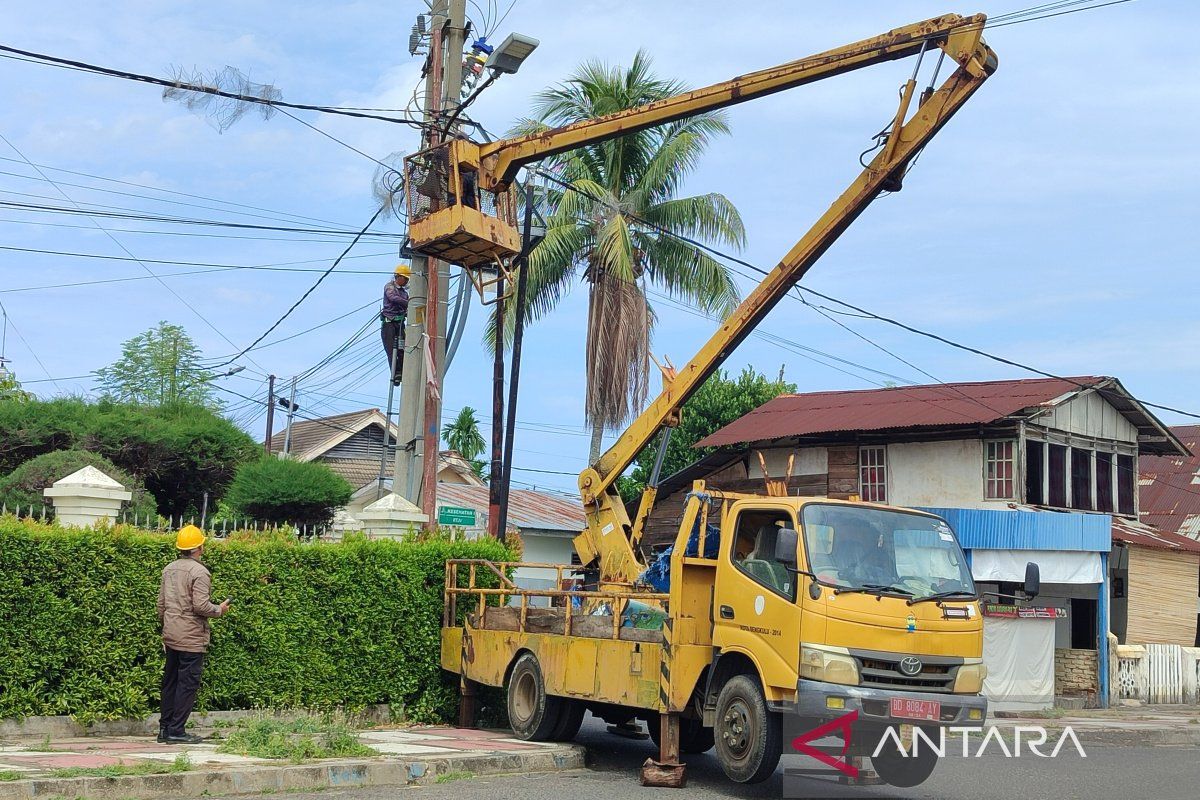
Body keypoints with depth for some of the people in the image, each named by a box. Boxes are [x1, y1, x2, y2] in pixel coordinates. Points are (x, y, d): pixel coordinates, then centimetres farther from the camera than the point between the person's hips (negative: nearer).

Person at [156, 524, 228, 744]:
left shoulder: (169, 569, 10)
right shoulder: (199, 572, -15)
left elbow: (161, 604, 15)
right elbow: (201, 606, -21)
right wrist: (219, 610, -3)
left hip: (171, 636, 8)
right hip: (192, 638, -8)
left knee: (170, 682, 14)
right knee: (187, 684, -2)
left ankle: (165, 728, 19)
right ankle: (176, 731, -1)